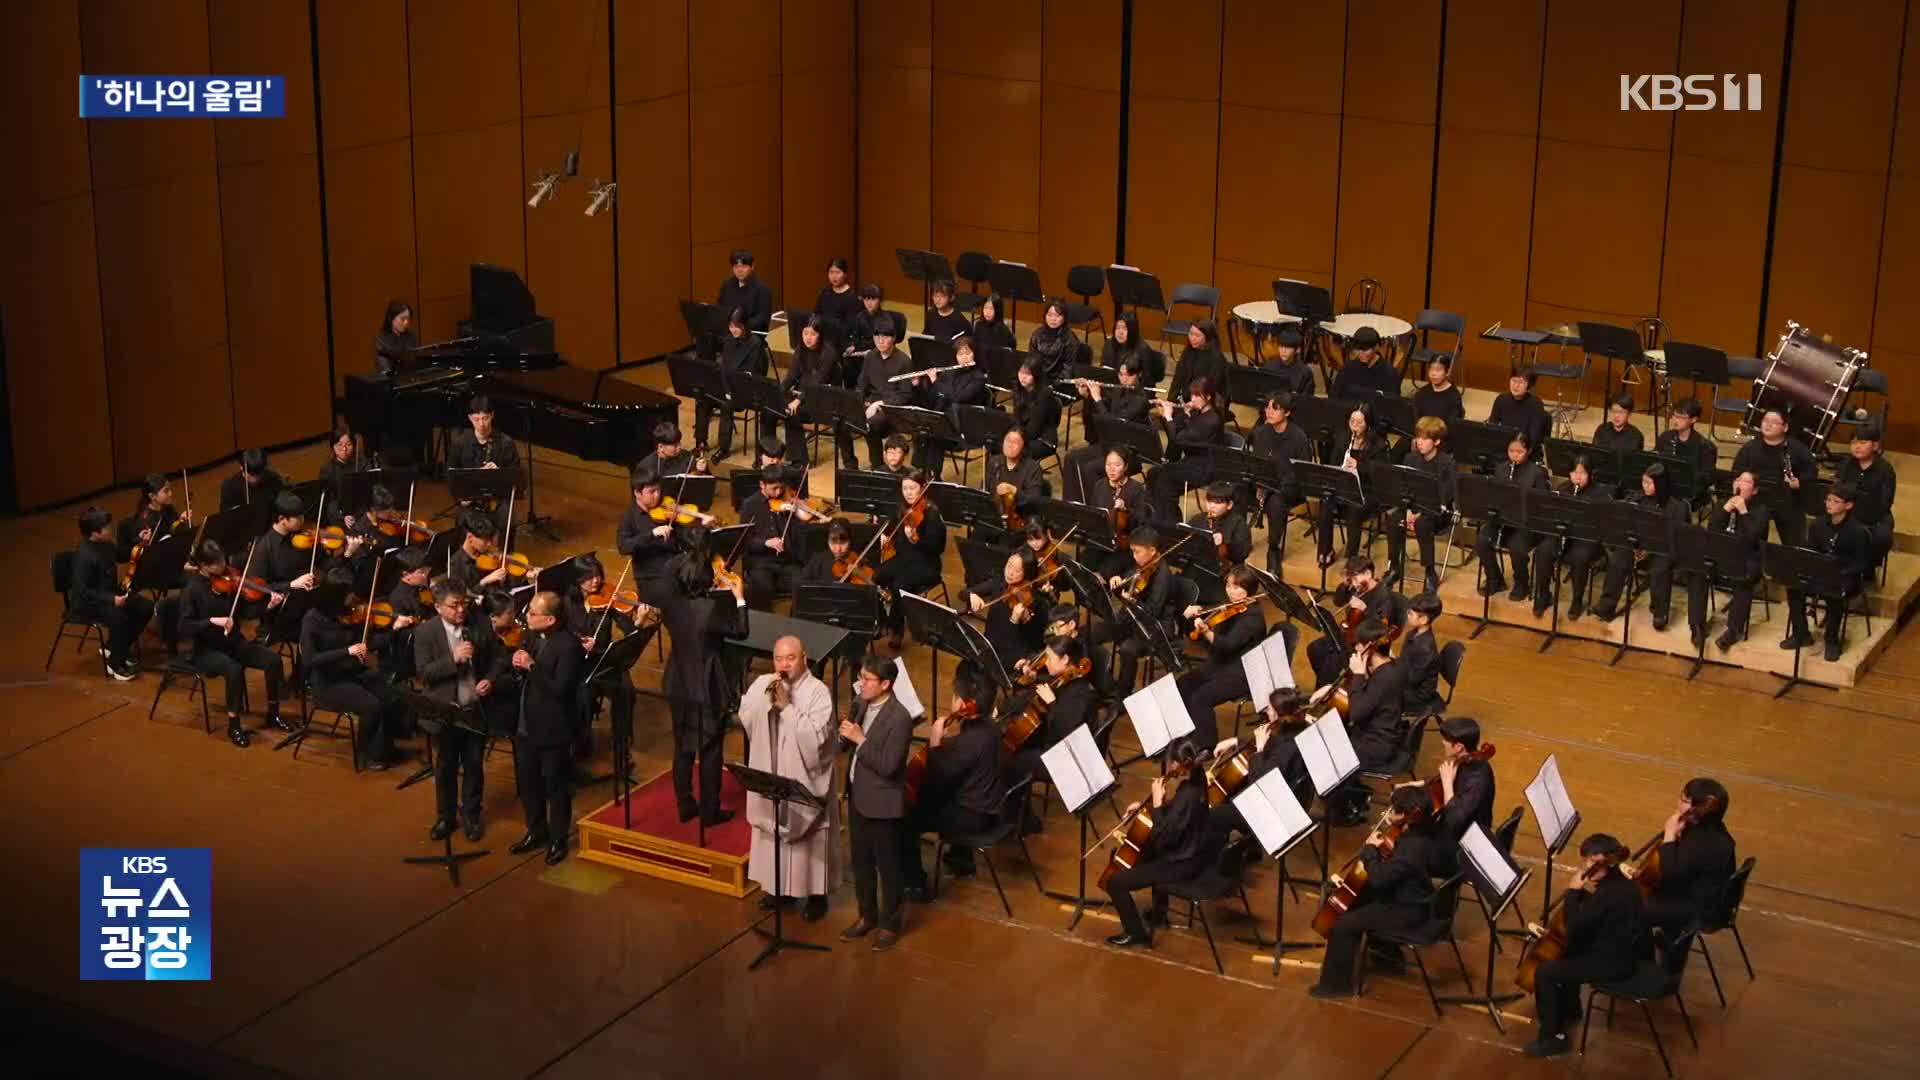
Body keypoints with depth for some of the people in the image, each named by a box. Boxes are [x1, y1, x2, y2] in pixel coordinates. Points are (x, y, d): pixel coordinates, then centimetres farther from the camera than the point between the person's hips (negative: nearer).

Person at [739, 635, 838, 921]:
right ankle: (780, 887, 32)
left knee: (809, 839, 4)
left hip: (805, 779, -5)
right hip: (770, 776, 5)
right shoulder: (762, 684, 1)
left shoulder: (817, 691, -15)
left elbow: (816, 736, -24)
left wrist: (787, 706, -26)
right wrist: (767, 696, -20)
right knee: (773, 834, 16)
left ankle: (816, 894, 17)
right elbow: (745, 719, -7)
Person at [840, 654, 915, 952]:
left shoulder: (899, 719, -24)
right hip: (857, 796, 8)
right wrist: (846, 734, -13)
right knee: (861, 862, 21)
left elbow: (888, 767, -25)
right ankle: (867, 916, 38)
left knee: (888, 867, 10)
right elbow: (849, 742, 9)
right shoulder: (863, 703, 0)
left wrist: (860, 740, -25)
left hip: (882, 803, -8)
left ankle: (890, 924, 25)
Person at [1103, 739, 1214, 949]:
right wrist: (1144, 805, 5)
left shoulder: (1187, 796, -30)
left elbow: (1163, 838, -29)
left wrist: (1157, 802, -24)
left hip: (1181, 864, -10)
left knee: (1115, 882, -7)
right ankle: (1159, 912, 48)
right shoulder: (1193, 784, -1)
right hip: (1187, 852, 10)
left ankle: (1136, 932, 12)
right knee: (1146, 854, 39)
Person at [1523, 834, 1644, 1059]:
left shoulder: (1609, 893, -29)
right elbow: (1586, 920, 16)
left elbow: (1573, 927, -26)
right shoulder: (1617, 881, 1)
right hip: (1618, 950, 10)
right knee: (1565, 952, 32)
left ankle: (1552, 1037, 1)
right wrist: (1581, 891, 1)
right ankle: (1569, 1010, 49)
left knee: (1544, 972, -11)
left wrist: (1573, 891, -18)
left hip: (1612, 962, -10)